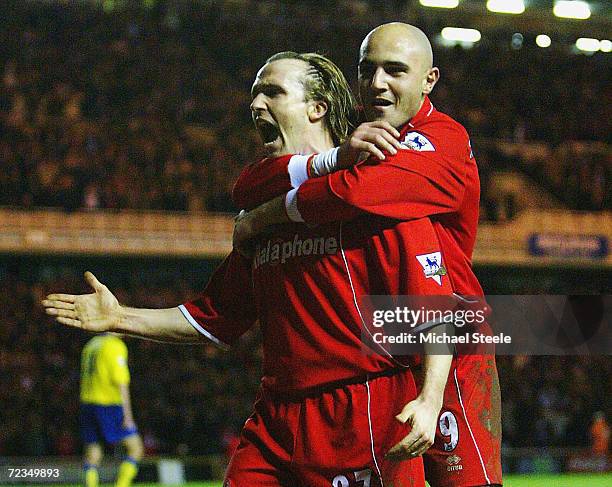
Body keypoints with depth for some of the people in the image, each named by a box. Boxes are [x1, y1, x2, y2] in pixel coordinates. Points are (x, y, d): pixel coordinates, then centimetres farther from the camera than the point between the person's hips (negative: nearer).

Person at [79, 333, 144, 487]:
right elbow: (121, 383, -15)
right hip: (109, 404, -8)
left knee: (93, 455, 9)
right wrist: (127, 415, -15)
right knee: (136, 448, -1)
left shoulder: (91, 345, 15)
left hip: (87, 404, 8)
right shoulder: (116, 346, -9)